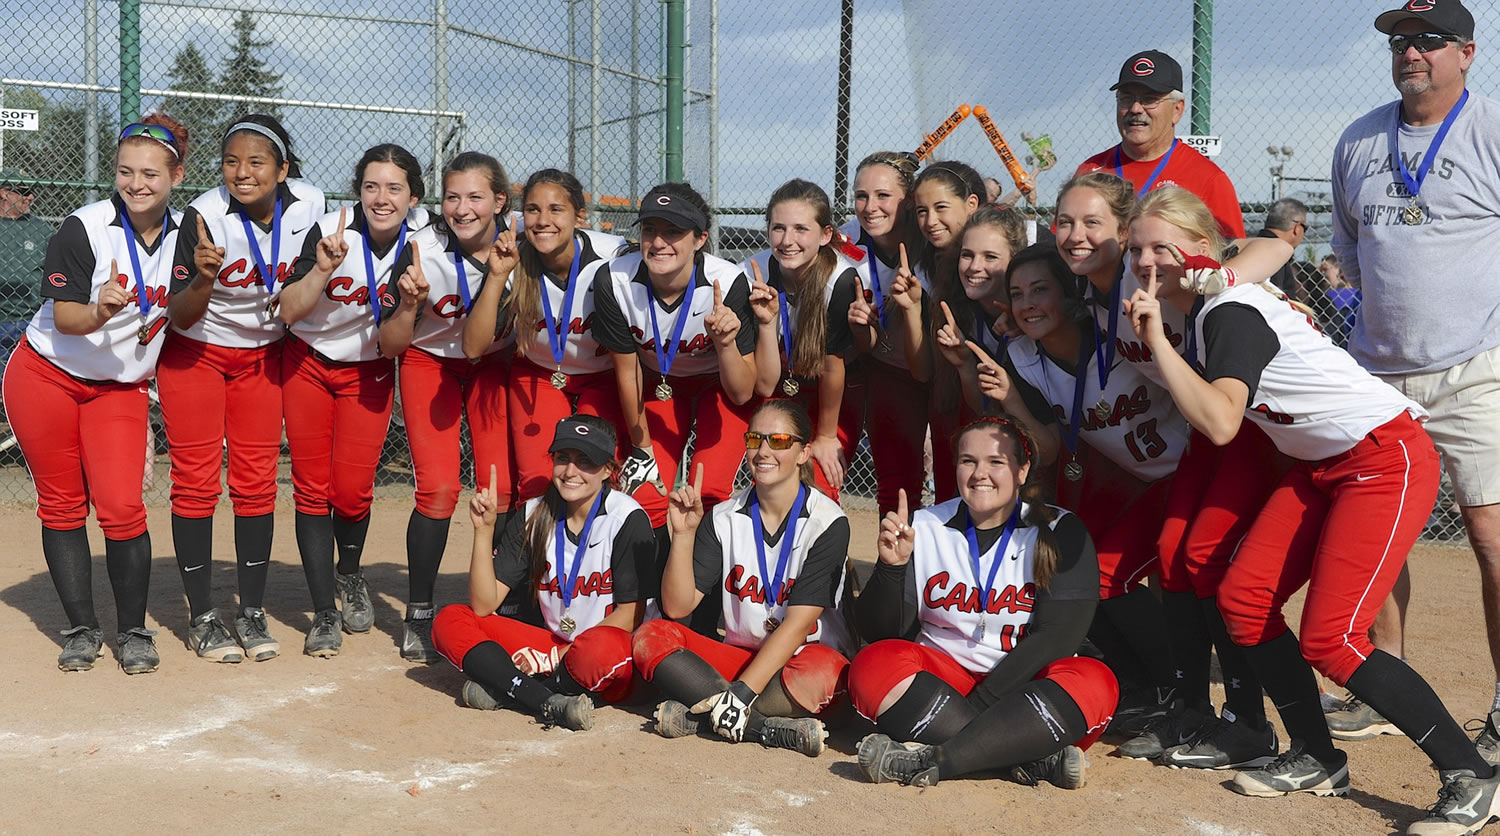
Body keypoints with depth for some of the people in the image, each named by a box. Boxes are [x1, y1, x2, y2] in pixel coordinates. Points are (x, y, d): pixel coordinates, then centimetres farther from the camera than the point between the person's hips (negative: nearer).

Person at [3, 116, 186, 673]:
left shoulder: (185, 233, -3)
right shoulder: (83, 228, -16)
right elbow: (65, 319, -20)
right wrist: (100, 310, -40)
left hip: (121, 389, 2)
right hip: (46, 378, -2)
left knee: (122, 508, -10)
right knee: (62, 505, 3)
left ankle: (133, 631, 4)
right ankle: (82, 628, 15)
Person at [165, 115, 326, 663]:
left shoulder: (309, 205, -15)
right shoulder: (205, 216, -25)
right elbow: (180, 316, -22)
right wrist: (204, 277, -39)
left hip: (264, 356, 3)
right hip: (196, 353, -3)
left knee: (257, 482, 4)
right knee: (196, 482, -2)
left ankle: (252, 613, 13)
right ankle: (202, 617, 7)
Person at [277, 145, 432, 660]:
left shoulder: (420, 235, -13)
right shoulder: (329, 232, -20)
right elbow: (289, 311, -21)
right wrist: (323, 269, -35)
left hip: (370, 371, 1)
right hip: (308, 364, -1)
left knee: (352, 490, -7)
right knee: (312, 486, -1)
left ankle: (350, 574, 25)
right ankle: (324, 612, 7)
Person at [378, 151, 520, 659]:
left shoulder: (517, 246, -18)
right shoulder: (423, 251, -23)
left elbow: (481, 339, -15)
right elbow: (390, 346, -16)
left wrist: (498, 277, -28)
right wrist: (408, 303, -33)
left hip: (494, 364, 2)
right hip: (429, 362, -2)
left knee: (503, 488, -8)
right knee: (438, 489, -13)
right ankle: (419, 614, 0)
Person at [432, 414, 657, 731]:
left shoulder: (628, 519, -11)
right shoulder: (534, 515, 1)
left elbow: (631, 614, -11)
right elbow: (483, 605, -4)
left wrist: (563, 654, -18)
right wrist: (484, 530, -15)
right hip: (554, 646, 5)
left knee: (602, 647, -40)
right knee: (450, 621, -11)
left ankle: (502, 687, -17)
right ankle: (553, 704, -30)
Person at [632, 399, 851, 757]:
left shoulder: (828, 521, -10)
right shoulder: (725, 518, 2)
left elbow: (798, 624, -18)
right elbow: (677, 606, -4)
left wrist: (743, 691, -27)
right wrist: (684, 533, -16)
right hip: (738, 657, 4)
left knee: (822, 670, -38)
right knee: (651, 636, -19)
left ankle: (695, 717, -26)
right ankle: (770, 727, -31)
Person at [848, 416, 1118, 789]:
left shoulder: (1060, 533, 0)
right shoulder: (925, 527, 4)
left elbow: (1057, 636, -10)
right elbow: (878, 631, 0)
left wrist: (981, 701, -19)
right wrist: (892, 566, -19)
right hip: (942, 680, 1)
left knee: (1095, 683, -30)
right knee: (875, 665, -27)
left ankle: (931, 760, -37)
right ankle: (1041, 759, -32)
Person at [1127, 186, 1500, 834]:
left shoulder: (1232, 313, -21)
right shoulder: (1204, 314, 7)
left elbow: (1220, 423, -34)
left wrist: (1157, 339, -30)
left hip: (1387, 456, -10)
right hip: (1321, 464, 10)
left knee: (1329, 639, -16)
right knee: (1242, 598, 2)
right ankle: (1317, 760, 15)